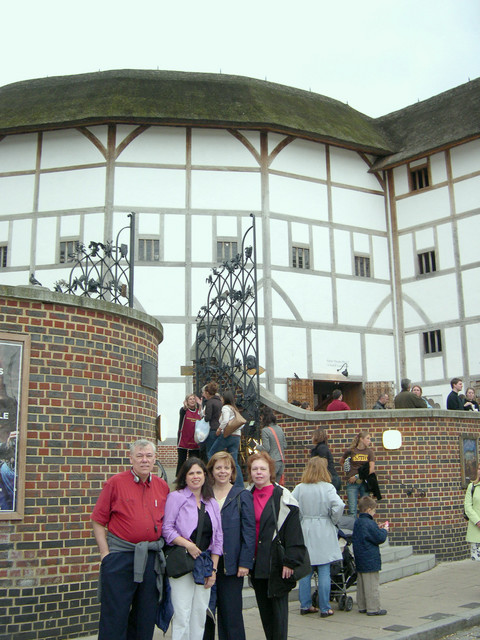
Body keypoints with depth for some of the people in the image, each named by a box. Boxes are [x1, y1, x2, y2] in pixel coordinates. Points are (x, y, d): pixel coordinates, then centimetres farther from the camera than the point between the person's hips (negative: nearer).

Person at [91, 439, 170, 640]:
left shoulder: (162, 486, 7)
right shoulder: (115, 482, -4)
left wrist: (162, 547, 4)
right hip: (120, 556, -4)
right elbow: (98, 521, -2)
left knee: (146, 618, 13)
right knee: (114, 616, 0)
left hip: (151, 559, 4)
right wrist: (105, 554, -8)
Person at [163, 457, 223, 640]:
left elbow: (218, 537, 12)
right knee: (182, 614, -5)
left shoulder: (212, 503, 12)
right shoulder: (176, 497, -2)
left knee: (200, 614, 8)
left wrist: (213, 569, 6)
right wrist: (188, 545, -20)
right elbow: (167, 528, -10)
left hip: (205, 564, 5)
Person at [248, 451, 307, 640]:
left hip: (276, 562, -5)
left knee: (278, 607, 0)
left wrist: (290, 561, -15)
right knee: (263, 608, 12)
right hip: (257, 564, 5)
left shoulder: (283, 497, -7)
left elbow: (294, 532, -10)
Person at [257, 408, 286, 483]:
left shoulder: (265, 431, -11)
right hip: (282, 461, 7)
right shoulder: (280, 429, 9)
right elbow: (285, 445, 13)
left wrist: (258, 447, 3)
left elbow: (266, 449, -15)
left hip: (273, 461, -7)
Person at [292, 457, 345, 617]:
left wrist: (300, 520, 6)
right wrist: (334, 521, -3)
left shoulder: (299, 488, 0)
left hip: (305, 532, 3)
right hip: (324, 534, -3)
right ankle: (324, 608, 8)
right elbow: (338, 506, -20)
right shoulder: (327, 488, -9)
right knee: (324, 572, 2)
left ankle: (305, 605, 18)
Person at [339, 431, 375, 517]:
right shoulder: (351, 451, 2)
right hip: (352, 483, -1)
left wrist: (357, 476, -10)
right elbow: (341, 462, 20)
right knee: (352, 510, -5)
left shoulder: (369, 452, 4)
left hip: (364, 482, 1)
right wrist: (348, 470, 7)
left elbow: (371, 470, -5)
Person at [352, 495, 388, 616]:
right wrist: (384, 530, 2)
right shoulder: (370, 524, -19)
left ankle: (362, 606, 22)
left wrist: (378, 528, 16)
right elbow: (380, 538, -16)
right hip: (370, 561, -9)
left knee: (361, 584, 14)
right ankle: (373, 608, 2)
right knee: (372, 585, -2)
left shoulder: (357, 522, 10)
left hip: (359, 560, 9)